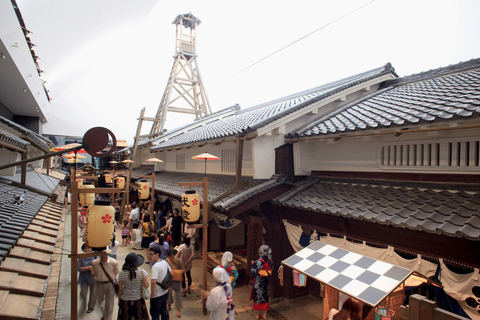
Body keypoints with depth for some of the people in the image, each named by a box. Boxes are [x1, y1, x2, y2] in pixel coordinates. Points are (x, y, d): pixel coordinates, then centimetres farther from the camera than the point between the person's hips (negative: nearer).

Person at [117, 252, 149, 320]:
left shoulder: (122, 274, -12)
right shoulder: (142, 272, -16)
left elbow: (120, 289, -4)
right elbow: (146, 285, -11)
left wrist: (119, 299, 11)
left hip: (125, 300, 1)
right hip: (138, 300, -1)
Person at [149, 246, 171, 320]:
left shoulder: (155, 267, -27)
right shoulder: (164, 262, -2)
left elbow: (153, 282, -36)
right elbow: (171, 273, 10)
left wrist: (152, 293, -23)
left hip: (157, 295, -7)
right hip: (165, 292, 7)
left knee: (155, 314, 12)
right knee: (164, 311, 25)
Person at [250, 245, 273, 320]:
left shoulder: (257, 262, -24)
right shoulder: (270, 262, -8)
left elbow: (252, 274, -20)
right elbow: (271, 271, 7)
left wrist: (253, 265, -6)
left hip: (258, 284, -4)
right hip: (266, 283, 4)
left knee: (257, 298, 13)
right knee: (265, 298, 18)